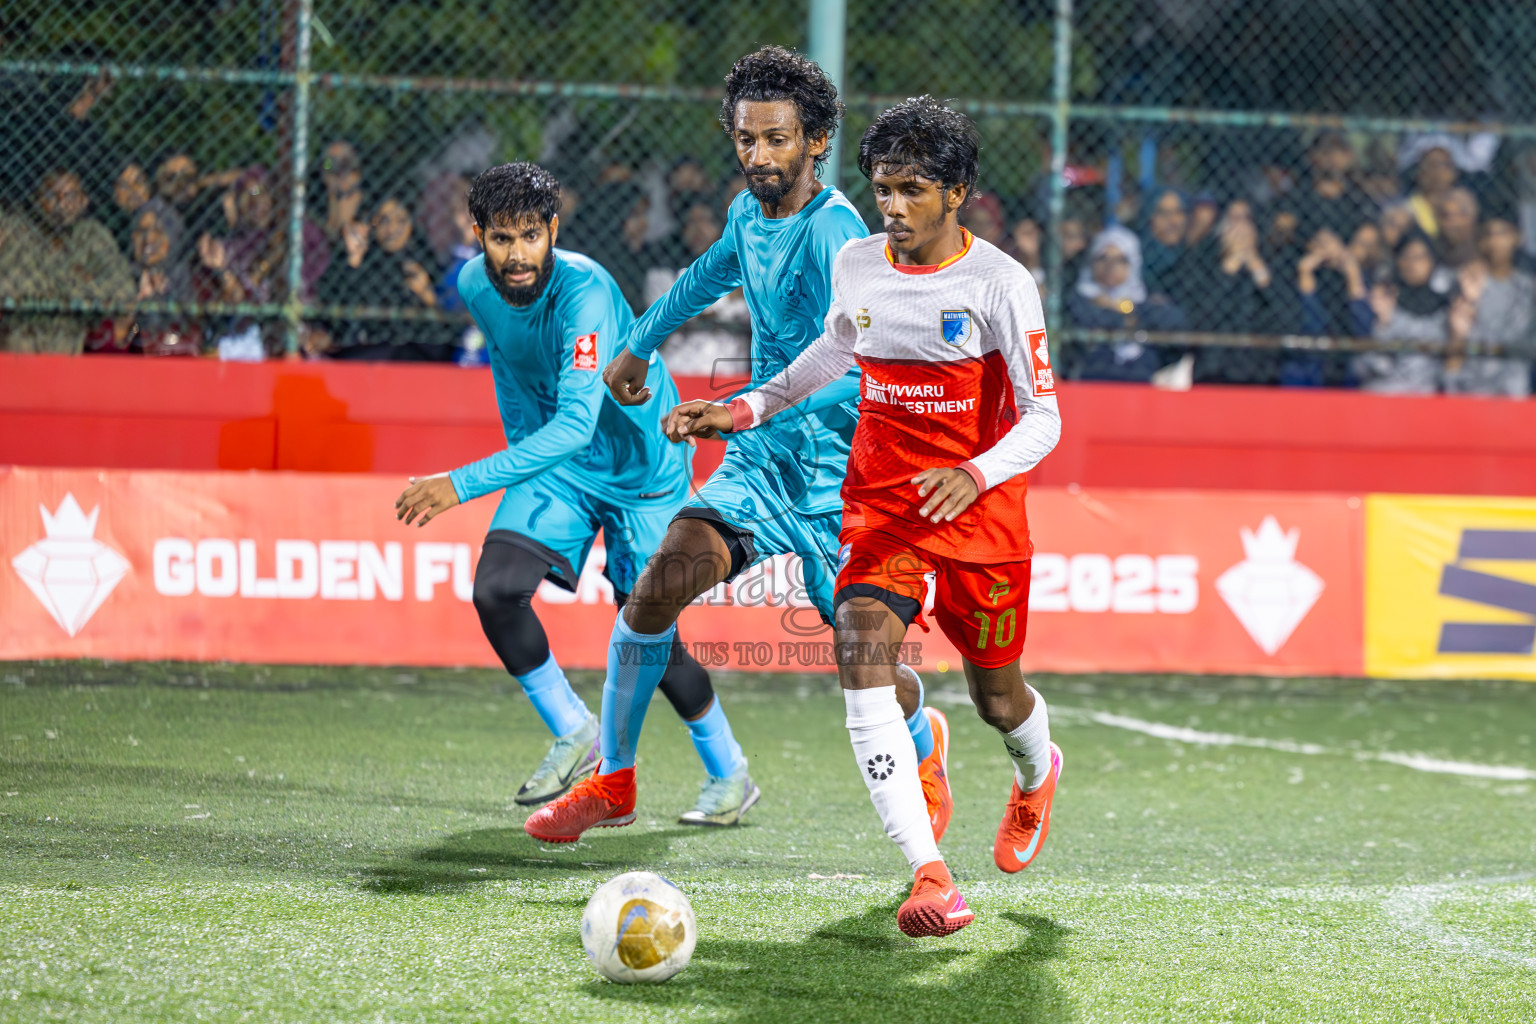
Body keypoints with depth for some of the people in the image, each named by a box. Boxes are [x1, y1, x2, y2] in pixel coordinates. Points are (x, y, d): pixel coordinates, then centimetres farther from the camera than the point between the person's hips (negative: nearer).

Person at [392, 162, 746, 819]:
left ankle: (730, 776, 20)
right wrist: (520, 449, 17)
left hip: (641, 463, -5)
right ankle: (573, 734, 4)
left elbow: (576, 424, -43)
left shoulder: (584, 292, -33)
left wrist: (464, 484, -47)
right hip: (553, 456, 5)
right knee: (496, 590, -16)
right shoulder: (476, 285, -11)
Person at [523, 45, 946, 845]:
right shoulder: (750, 210, 3)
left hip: (834, 467, -6)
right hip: (760, 455, 6)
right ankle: (612, 780, -2)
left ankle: (924, 746, 37)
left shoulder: (831, 232, -22)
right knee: (661, 582, -15)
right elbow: (714, 273, 28)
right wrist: (638, 346, 35)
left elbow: (856, 372, -33)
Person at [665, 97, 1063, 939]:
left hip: (980, 514, -3)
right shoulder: (855, 267, 1)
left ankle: (1035, 772, 53)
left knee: (996, 698, 11)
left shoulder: (1000, 283, -13)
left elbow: (1042, 419, -14)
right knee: (862, 657, -23)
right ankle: (930, 876, -31)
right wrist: (750, 408, 17)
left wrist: (974, 475, -32)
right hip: (881, 509, 3)